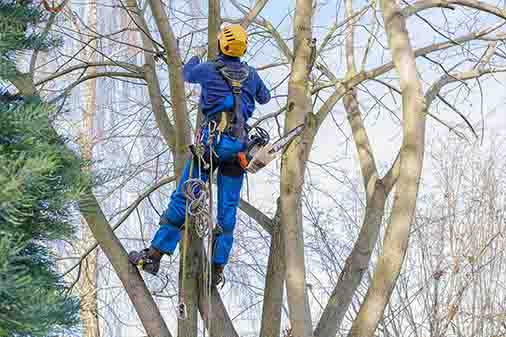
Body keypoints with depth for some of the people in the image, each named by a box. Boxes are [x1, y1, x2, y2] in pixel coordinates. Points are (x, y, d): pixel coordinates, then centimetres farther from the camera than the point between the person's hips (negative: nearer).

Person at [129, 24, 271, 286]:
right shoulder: (251, 74, 11)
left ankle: (153, 256, -4)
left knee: (182, 197, -3)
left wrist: (194, 60, 49)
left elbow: (186, 74, 26)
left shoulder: (208, 69, 2)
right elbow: (265, 98, 32)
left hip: (212, 139, -3)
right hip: (239, 143, 3)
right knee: (228, 207, 5)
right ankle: (217, 268, 4)